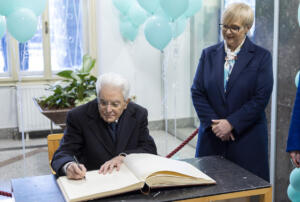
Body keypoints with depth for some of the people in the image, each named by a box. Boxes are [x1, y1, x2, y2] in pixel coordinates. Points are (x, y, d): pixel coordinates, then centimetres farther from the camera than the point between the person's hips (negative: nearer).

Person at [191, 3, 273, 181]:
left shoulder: (261, 57, -1)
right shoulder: (209, 54, 8)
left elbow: (261, 98, -8)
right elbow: (197, 92, 3)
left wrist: (231, 123, -15)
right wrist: (214, 123, -9)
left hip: (247, 139, -2)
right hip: (211, 137, 3)